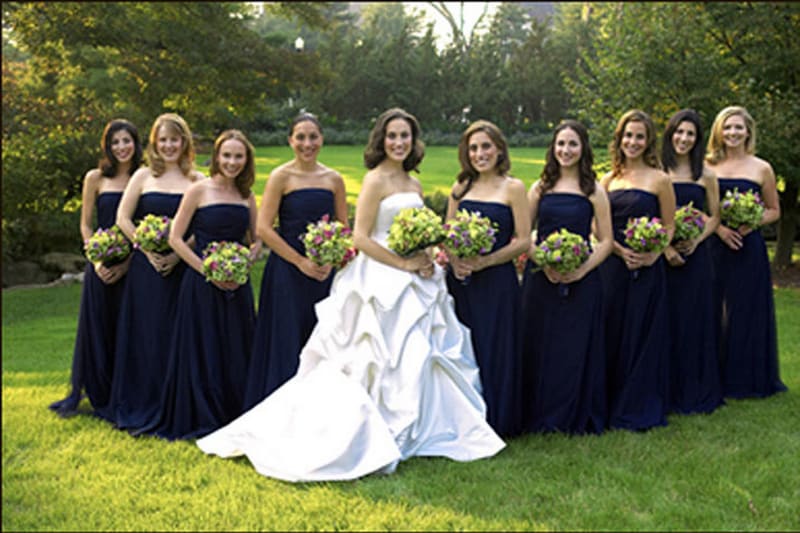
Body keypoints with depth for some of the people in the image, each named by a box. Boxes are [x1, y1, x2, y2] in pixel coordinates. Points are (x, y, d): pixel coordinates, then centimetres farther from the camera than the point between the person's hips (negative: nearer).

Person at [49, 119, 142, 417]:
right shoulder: (95, 178, 4)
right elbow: (85, 225, 5)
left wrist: (127, 264, -10)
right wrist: (96, 260, -8)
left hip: (132, 266, 0)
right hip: (101, 266, 0)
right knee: (94, 326, 2)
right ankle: (78, 391, 11)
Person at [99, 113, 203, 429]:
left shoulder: (197, 180, 4)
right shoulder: (144, 176, 6)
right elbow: (123, 219, 4)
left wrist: (177, 254, -12)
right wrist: (148, 250, -7)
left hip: (182, 268, 0)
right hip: (146, 267, 1)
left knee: (176, 336, 3)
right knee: (145, 334, 3)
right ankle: (141, 405, 15)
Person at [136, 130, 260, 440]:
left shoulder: (247, 197, 10)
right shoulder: (199, 191, -3)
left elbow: (257, 240, 17)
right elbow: (175, 238, -5)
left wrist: (246, 263, -4)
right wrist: (207, 270, -13)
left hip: (237, 285, 4)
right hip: (202, 285, -4)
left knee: (236, 353, 8)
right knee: (202, 352, 1)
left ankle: (234, 420, 20)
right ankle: (201, 419, 14)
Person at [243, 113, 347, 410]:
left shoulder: (333, 179, 8)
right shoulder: (281, 177, -3)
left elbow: (343, 228, 12)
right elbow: (264, 228, -8)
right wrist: (301, 262, -13)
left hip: (325, 274, 4)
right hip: (287, 273, -4)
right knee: (286, 344, -1)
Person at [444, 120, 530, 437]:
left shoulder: (512, 188, -2)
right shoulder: (461, 187, 10)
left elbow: (523, 241, -6)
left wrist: (484, 261, -15)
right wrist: (454, 261, -7)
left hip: (497, 282, -4)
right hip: (461, 281, 4)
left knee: (495, 350, 1)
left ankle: (495, 421, 15)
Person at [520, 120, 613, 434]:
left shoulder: (593, 191, 1)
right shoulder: (541, 188, 8)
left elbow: (606, 241, 0)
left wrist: (582, 270, -14)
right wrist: (543, 262, -9)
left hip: (581, 282, -2)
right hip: (540, 279, 2)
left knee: (577, 349, 2)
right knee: (539, 347, 5)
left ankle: (577, 418, 16)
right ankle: (541, 417, 18)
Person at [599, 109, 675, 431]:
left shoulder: (659, 180, -2)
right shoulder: (609, 180, 8)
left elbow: (669, 227, 1)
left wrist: (653, 255, -15)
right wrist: (621, 251, -10)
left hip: (646, 271, -3)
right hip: (611, 268, 3)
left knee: (641, 335, 2)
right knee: (611, 335, 8)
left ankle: (638, 408, 13)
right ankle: (611, 403, 20)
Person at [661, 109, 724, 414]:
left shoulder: (706, 176, 6)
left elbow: (715, 217, 9)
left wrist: (696, 240, -7)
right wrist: (665, 246, -14)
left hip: (695, 256, 1)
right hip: (662, 255, -1)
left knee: (694, 319, 5)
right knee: (666, 319, 1)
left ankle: (695, 391, 17)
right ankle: (666, 391, 11)